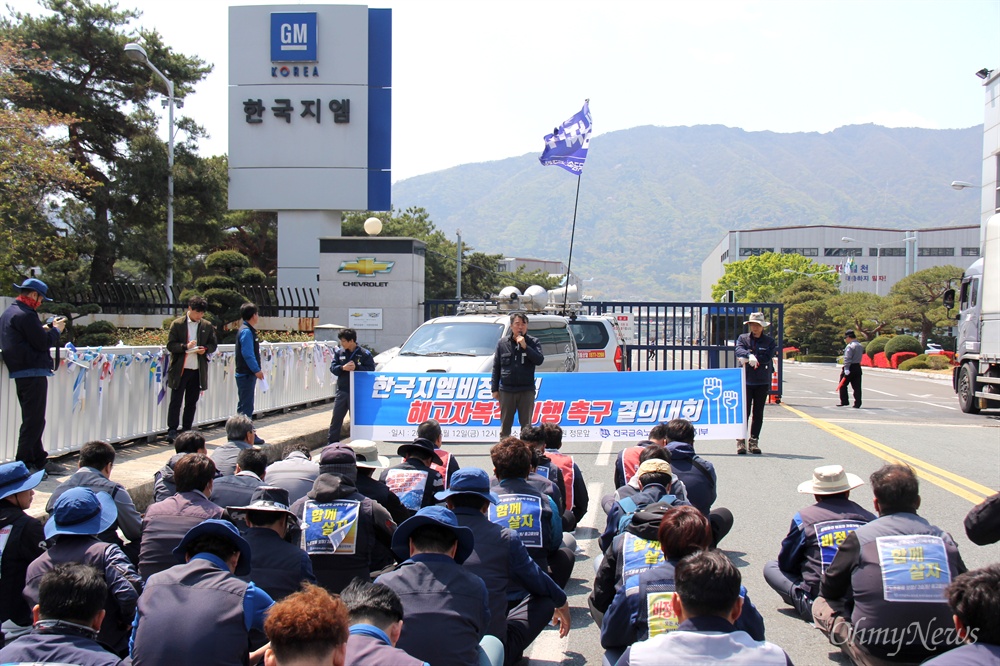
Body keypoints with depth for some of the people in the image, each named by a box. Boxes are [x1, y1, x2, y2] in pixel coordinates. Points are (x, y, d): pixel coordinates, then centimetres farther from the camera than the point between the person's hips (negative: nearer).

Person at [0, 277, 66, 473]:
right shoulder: (25, 315, -16)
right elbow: (43, 343, -17)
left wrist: (44, 329, 10)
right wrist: (56, 330, -2)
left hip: (19, 373, 11)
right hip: (33, 373, -11)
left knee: (32, 420, 17)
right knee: (34, 420, -5)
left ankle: (39, 460, 24)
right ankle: (24, 464, -3)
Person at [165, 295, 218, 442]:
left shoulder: (207, 326, 8)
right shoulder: (177, 324, -2)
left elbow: (213, 345, 12)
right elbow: (170, 345, -5)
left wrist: (205, 349, -9)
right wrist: (185, 346, -21)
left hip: (198, 370, 3)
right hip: (180, 370, -3)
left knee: (192, 402, 10)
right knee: (175, 401, -1)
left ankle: (187, 430, 18)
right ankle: (172, 431, 2)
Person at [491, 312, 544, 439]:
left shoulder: (533, 342, 3)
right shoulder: (502, 343, 6)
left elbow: (539, 360, -12)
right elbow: (496, 367, 8)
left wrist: (525, 346, -19)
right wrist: (494, 389, 4)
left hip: (526, 390, -1)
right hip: (506, 390, 1)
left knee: (526, 425, 5)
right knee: (505, 425, 6)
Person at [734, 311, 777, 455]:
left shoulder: (769, 341, 8)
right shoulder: (743, 338, 9)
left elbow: (767, 358, -7)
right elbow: (739, 351, -11)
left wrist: (748, 358, -12)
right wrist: (750, 355, -31)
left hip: (762, 382, 1)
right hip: (746, 381, -1)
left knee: (758, 413, 4)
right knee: (744, 411, -5)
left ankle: (754, 441, 10)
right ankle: (741, 441, -3)